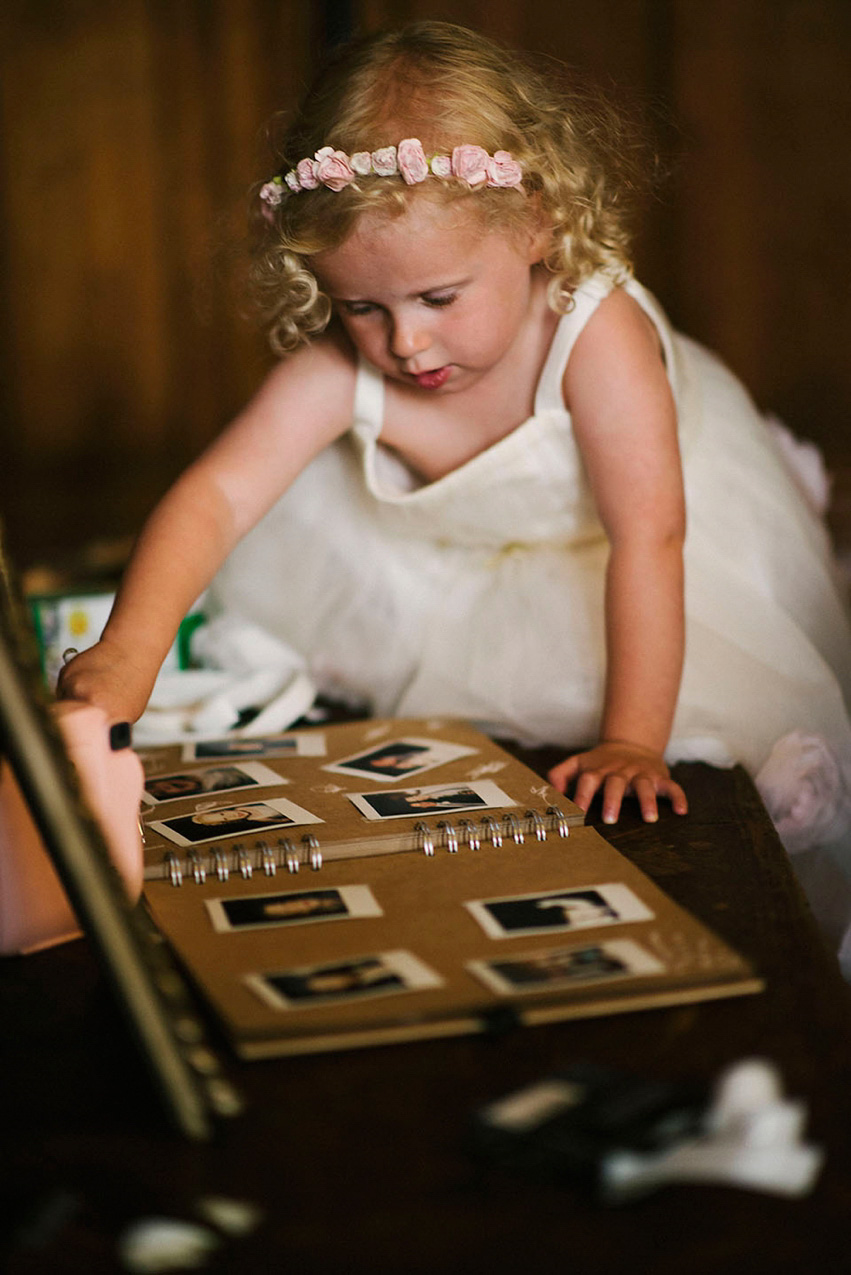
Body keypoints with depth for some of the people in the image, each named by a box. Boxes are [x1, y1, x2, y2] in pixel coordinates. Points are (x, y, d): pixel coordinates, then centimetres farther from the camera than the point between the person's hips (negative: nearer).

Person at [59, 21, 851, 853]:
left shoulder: (597, 333, -41)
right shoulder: (339, 369, -31)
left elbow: (647, 537, -42)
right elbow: (214, 496, -37)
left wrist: (631, 739, -46)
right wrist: (128, 648, -54)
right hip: (465, 551, 4)